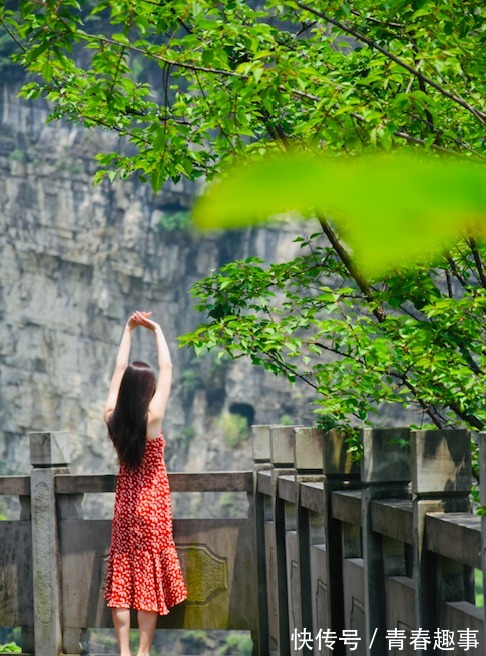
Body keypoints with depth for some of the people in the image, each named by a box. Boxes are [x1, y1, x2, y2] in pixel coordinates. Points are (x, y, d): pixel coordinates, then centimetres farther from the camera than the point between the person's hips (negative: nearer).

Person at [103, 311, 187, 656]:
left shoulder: (112, 418, -6)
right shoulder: (151, 419, -17)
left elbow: (119, 370, 6)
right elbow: (167, 368, -10)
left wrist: (129, 330, 13)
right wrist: (157, 330, 1)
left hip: (125, 504, 4)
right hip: (152, 505, -4)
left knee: (122, 578, 4)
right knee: (150, 580, 0)